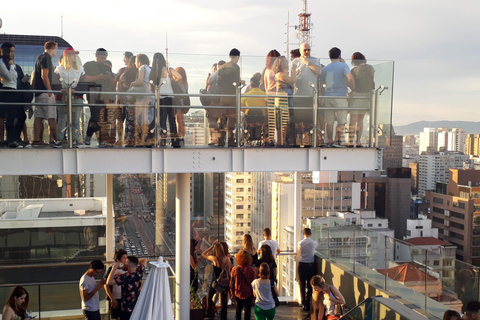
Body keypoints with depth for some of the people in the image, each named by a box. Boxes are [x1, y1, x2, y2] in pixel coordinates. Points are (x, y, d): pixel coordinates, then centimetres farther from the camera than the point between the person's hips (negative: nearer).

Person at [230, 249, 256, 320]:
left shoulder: (234, 270, -13)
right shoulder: (251, 270, -16)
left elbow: (231, 284, -4)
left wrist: (232, 294, 9)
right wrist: (253, 294, 7)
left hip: (238, 295, 1)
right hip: (248, 294, -1)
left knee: (238, 311, 18)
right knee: (247, 311, 14)